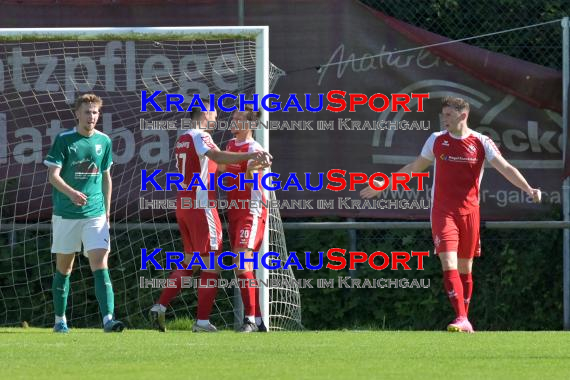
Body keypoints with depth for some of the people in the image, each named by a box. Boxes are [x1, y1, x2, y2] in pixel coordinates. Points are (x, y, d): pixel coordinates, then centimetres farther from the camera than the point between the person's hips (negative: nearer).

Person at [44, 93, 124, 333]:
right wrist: (71, 193, -29)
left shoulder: (103, 141, 7)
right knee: (64, 267, 9)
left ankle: (108, 318, -23)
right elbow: (53, 175, -11)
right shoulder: (64, 140, -4)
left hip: (95, 214, 2)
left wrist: (107, 211, 15)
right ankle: (60, 320, 22)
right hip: (66, 214, -1)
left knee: (100, 263, -13)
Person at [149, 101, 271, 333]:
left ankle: (160, 307, 8)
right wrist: (251, 156, -39)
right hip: (201, 206, -9)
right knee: (212, 266, -4)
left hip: (183, 205, 9)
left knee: (188, 262, 17)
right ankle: (202, 321, -6)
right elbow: (217, 156, -30)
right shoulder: (200, 137, -10)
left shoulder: (182, 140, 18)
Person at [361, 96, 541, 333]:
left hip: (469, 213, 0)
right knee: (449, 264, -15)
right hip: (443, 213, 0)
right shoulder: (437, 140, 6)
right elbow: (414, 167, 19)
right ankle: (462, 319, -20)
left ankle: (464, 319, 19)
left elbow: (506, 168, -7)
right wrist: (382, 185, 20)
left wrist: (529, 189, -22)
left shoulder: (481, 143, 0)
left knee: (465, 268, 7)